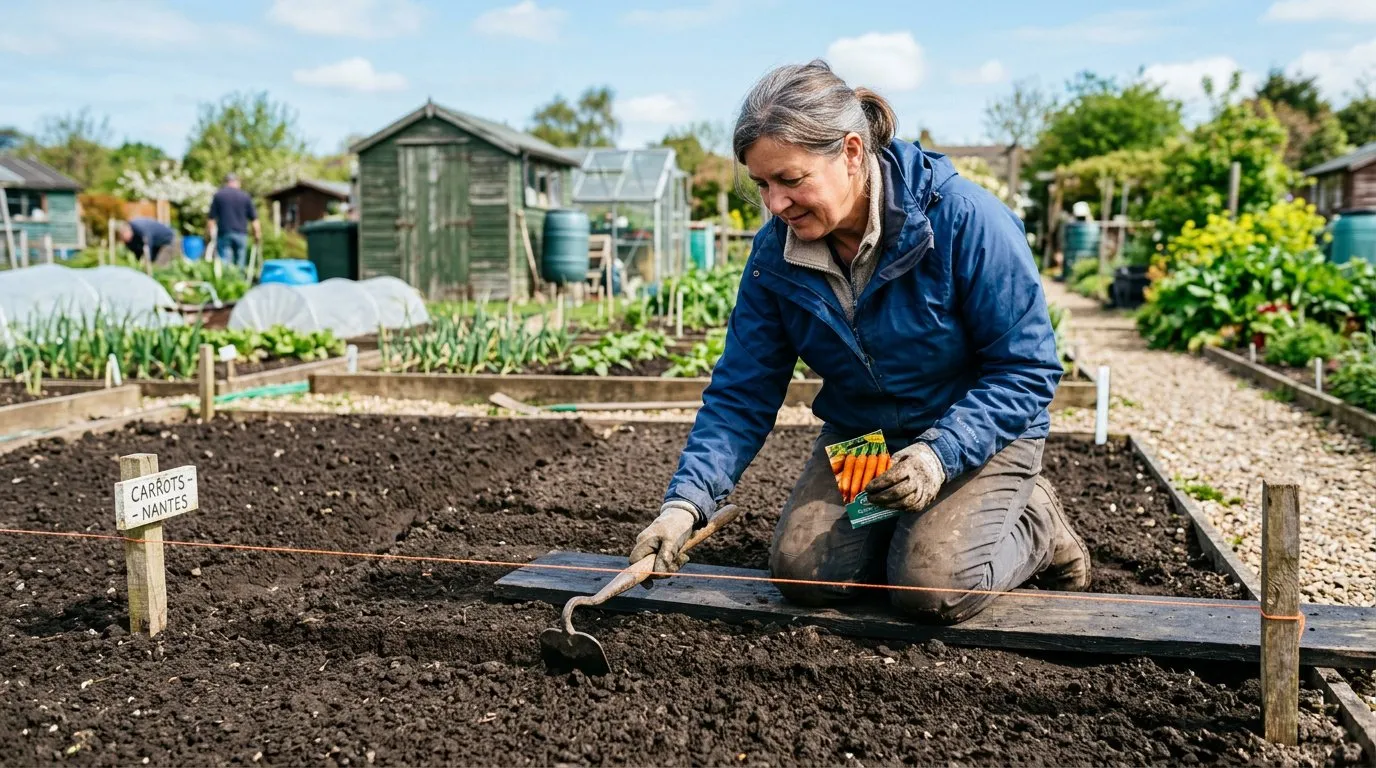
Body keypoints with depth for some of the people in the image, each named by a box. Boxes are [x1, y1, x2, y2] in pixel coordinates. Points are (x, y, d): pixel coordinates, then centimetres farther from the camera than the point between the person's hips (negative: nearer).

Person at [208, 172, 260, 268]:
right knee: (240, 265, 7)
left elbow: (211, 218, 1)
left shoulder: (218, 195, 4)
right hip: (241, 234, 1)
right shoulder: (245, 196, 7)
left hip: (224, 234, -1)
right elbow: (254, 219, 4)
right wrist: (258, 236, 11)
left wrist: (211, 235, 6)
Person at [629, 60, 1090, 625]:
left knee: (932, 588, -23)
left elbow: (1027, 369, -19)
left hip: (981, 434, -4)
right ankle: (910, 522, 15)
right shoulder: (775, 252, -11)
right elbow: (741, 393, -8)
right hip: (858, 437, 5)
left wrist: (941, 453, -33)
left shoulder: (963, 218, -25)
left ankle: (1033, 525, 9)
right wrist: (686, 503, -22)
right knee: (802, 572, -14)